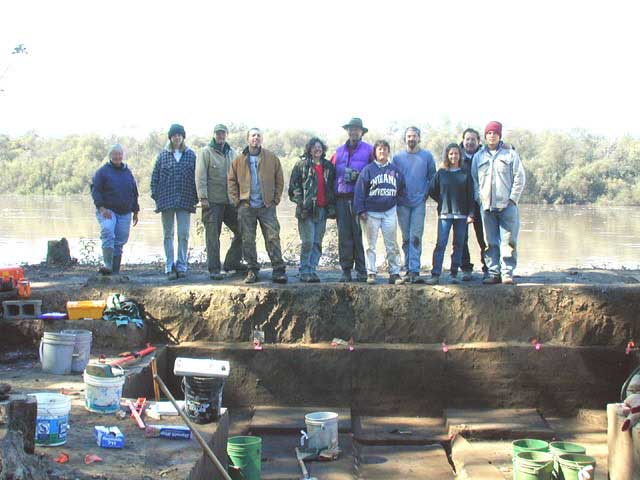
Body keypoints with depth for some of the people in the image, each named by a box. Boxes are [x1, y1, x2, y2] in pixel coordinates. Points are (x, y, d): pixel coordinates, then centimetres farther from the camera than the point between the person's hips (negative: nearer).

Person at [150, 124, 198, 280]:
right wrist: (155, 195, -2)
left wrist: (196, 198, 0)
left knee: (184, 235, -1)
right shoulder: (163, 155, 7)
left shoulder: (191, 155, 6)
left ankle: (181, 267, 7)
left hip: (185, 201, 0)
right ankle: (170, 267, 8)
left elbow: (196, 177, 7)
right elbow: (155, 176, 8)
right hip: (166, 201, 1)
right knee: (168, 235, 4)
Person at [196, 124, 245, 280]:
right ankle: (214, 269, 3)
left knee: (241, 231, 5)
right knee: (213, 236, -2)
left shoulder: (232, 153, 15)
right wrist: (203, 197, -15)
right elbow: (200, 176, -8)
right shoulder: (206, 152, -2)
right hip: (212, 201, -5)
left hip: (230, 200, 6)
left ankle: (232, 262, 18)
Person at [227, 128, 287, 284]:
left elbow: (279, 180, 7)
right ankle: (252, 270, 13)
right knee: (248, 240, 4)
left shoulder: (272, 158, 4)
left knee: (273, 238, -5)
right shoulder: (239, 160, 6)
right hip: (246, 207, 1)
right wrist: (236, 200, 1)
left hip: (267, 206, -1)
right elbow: (231, 181, 9)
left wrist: (275, 199, -1)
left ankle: (278, 271, -2)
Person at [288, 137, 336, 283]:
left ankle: (312, 270, 12)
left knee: (317, 243, 6)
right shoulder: (301, 165, 2)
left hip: (322, 210, 4)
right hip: (307, 210, -4)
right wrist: (300, 201, -11)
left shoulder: (328, 167, 15)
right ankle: (305, 272, 2)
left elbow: (332, 187, 19)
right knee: (308, 242, -7)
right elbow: (294, 185, -1)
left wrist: (332, 205, 9)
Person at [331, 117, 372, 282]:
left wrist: (360, 176, -12)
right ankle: (346, 270, 6)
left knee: (359, 234, -5)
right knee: (344, 235, 1)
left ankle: (361, 270, 1)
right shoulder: (339, 151, 19)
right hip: (342, 198, 3)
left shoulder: (368, 150, 7)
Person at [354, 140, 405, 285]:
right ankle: (371, 273, 7)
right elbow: (360, 190, -3)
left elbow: (402, 190, 16)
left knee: (392, 245, 3)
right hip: (371, 213, -2)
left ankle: (394, 273, 8)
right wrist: (361, 210, -7)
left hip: (390, 212, 2)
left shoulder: (395, 170, 8)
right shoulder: (368, 170, -1)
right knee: (371, 245, 2)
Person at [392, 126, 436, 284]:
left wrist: (426, 194, 0)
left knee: (415, 238, -9)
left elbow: (432, 177, 9)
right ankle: (409, 270, 13)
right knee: (406, 239, 7)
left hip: (419, 203, -2)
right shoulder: (397, 157, 9)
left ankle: (414, 271, -12)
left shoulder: (427, 156, 5)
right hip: (402, 203, 2)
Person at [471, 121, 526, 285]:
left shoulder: (510, 153, 5)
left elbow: (520, 177, 3)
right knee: (490, 243, 4)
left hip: (507, 205, -2)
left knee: (508, 241, -5)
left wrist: (513, 198, -4)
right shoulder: (478, 156, 13)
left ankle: (507, 273, -2)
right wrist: (479, 198, 4)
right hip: (487, 206, 2)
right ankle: (494, 273, 8)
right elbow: (474, 179, 16)